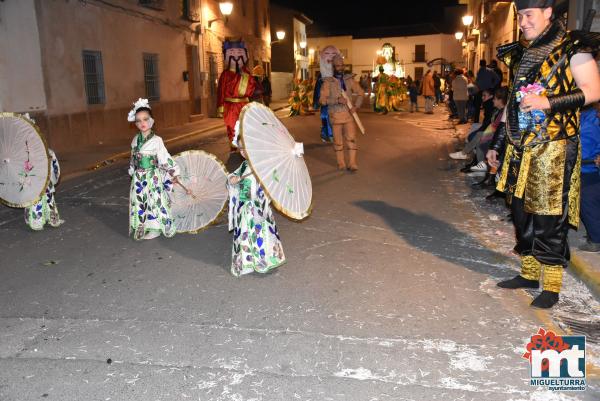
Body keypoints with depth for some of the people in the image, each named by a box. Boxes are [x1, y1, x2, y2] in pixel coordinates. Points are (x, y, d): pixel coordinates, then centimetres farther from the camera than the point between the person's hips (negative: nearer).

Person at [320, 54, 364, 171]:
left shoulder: (349, 79, 6)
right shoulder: (328, 82, -3)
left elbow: (360, 93, 10)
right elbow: (323, 99, -9)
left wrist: (356, 106, -7)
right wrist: (337, 100, -21)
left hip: (349, 114, 2)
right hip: (335, 115, -2)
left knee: (351, 138, -4)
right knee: (338, 140, 6)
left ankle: (352, 163, -1)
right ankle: (341, 163, 18)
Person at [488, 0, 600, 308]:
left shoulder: (571, 47, -3)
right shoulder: (520, 54, 16)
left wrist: (548, 102, -21)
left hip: (554, 148, -6)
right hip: (521, 148, 7)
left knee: (549, 216, -4)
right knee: (521, 210, 10)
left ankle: (551, 286, 8)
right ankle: (529, 274, 24)